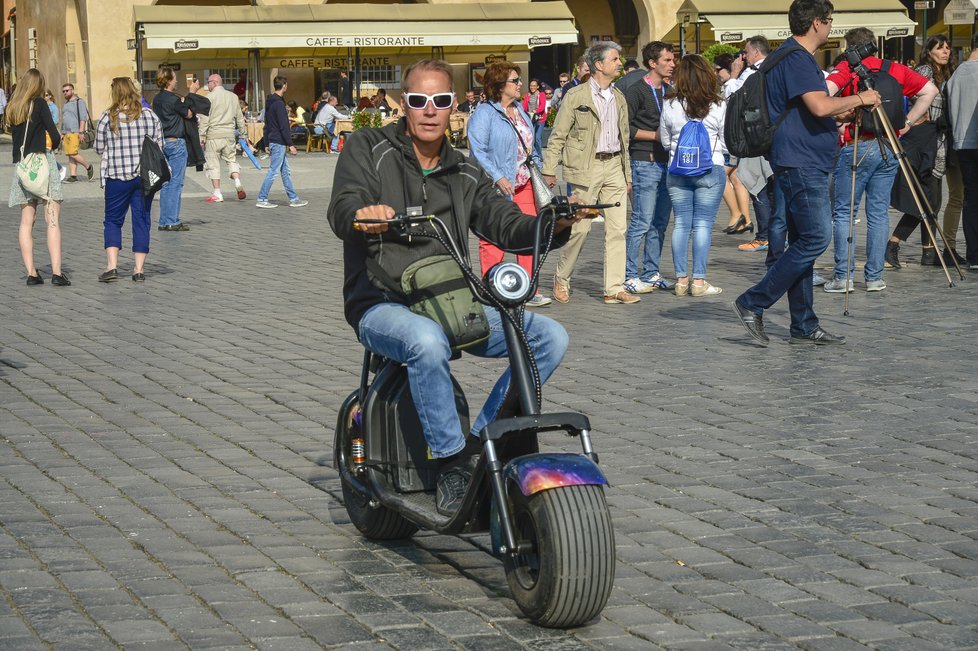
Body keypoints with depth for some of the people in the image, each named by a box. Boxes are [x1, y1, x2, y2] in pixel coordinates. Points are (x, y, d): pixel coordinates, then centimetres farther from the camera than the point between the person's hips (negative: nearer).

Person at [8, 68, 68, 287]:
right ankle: (56, 272, -13)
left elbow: (14, 138, 14)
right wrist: (54, 144, 12)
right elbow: (55, 135, -8)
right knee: (53, 221, -6)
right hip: (43, 162, -5)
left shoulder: (12, 108, 10)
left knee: (26, 221, 8)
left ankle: (31, 272, 4)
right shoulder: (39, 104, -6)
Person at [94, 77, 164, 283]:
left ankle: (112, 266, -3)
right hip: (145, 175, 2)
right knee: (142, 220, 8)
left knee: (113, 220, 9)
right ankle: (139, 269, 7)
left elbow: (99, 148, 1)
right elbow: (159, 146, 4)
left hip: (117, 176, -2)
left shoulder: (107, 118, -6)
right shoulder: (150, 116, 0)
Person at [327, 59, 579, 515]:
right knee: (427, 342, -40)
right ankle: (453, 462, -25)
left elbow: (509, 228, 9)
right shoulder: (368, 149, 3)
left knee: (550, 337, -13)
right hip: (382, 304, -5)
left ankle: (482, 440, -8)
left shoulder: (464, 174, 18)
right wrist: (363, 214, -39)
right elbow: (341, 212, -13)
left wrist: (553, 224, -13)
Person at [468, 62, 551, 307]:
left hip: (523, 184, 7)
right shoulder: (484, 113, -8)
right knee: (493, 241, -2)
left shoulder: (520, 110, 16)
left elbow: (532, 146, 25)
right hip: (497, 186, -7)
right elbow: (477, 150, -15)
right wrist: (498, 177, -21)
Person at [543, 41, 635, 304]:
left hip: (614, 166, 6)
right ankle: (562, 278, 17)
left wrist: (627, 174, 18)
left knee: (617, 228, 1)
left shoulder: (619, 97, 14)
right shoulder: (576, 96, -5)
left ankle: (614, 288, 4)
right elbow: (558, 135, -3)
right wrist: (549, 170, -8)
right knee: (580, 227, -3)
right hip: (587, 168, -5)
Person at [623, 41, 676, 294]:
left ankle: (651, 274, 16)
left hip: (667, 163, 8)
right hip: (645, 163, -8)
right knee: (642, 223, -8)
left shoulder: (669, 91, 17)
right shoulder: (637, 91, -6)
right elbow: (625, 127, -12)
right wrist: (656, 136, -13)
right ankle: (629, 276, -4)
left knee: (660, 223, 9)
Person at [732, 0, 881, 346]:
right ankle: (753, 303, -10)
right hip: (801, 164, -11)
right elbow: (820, 106, -25)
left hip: (805, 164, 11)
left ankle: (804, 326, 13)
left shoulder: (796, 57, 19)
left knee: (804, 242, 10)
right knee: (816, 237, -12)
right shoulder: (795, 58, -14)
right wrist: (860, 99, -11)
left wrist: (845, 110, 26)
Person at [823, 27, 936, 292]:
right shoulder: (895, 69, 11)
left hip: (855, 148, -4)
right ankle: (875, 277, 9)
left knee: (843, 212, 4)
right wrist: (908, 122, 9)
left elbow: (827, 91, -20)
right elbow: (930, 89, 9)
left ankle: (843, 276, 0)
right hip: (888, 149, 4)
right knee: (879, 213, 9)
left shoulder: (845, 69, -2)